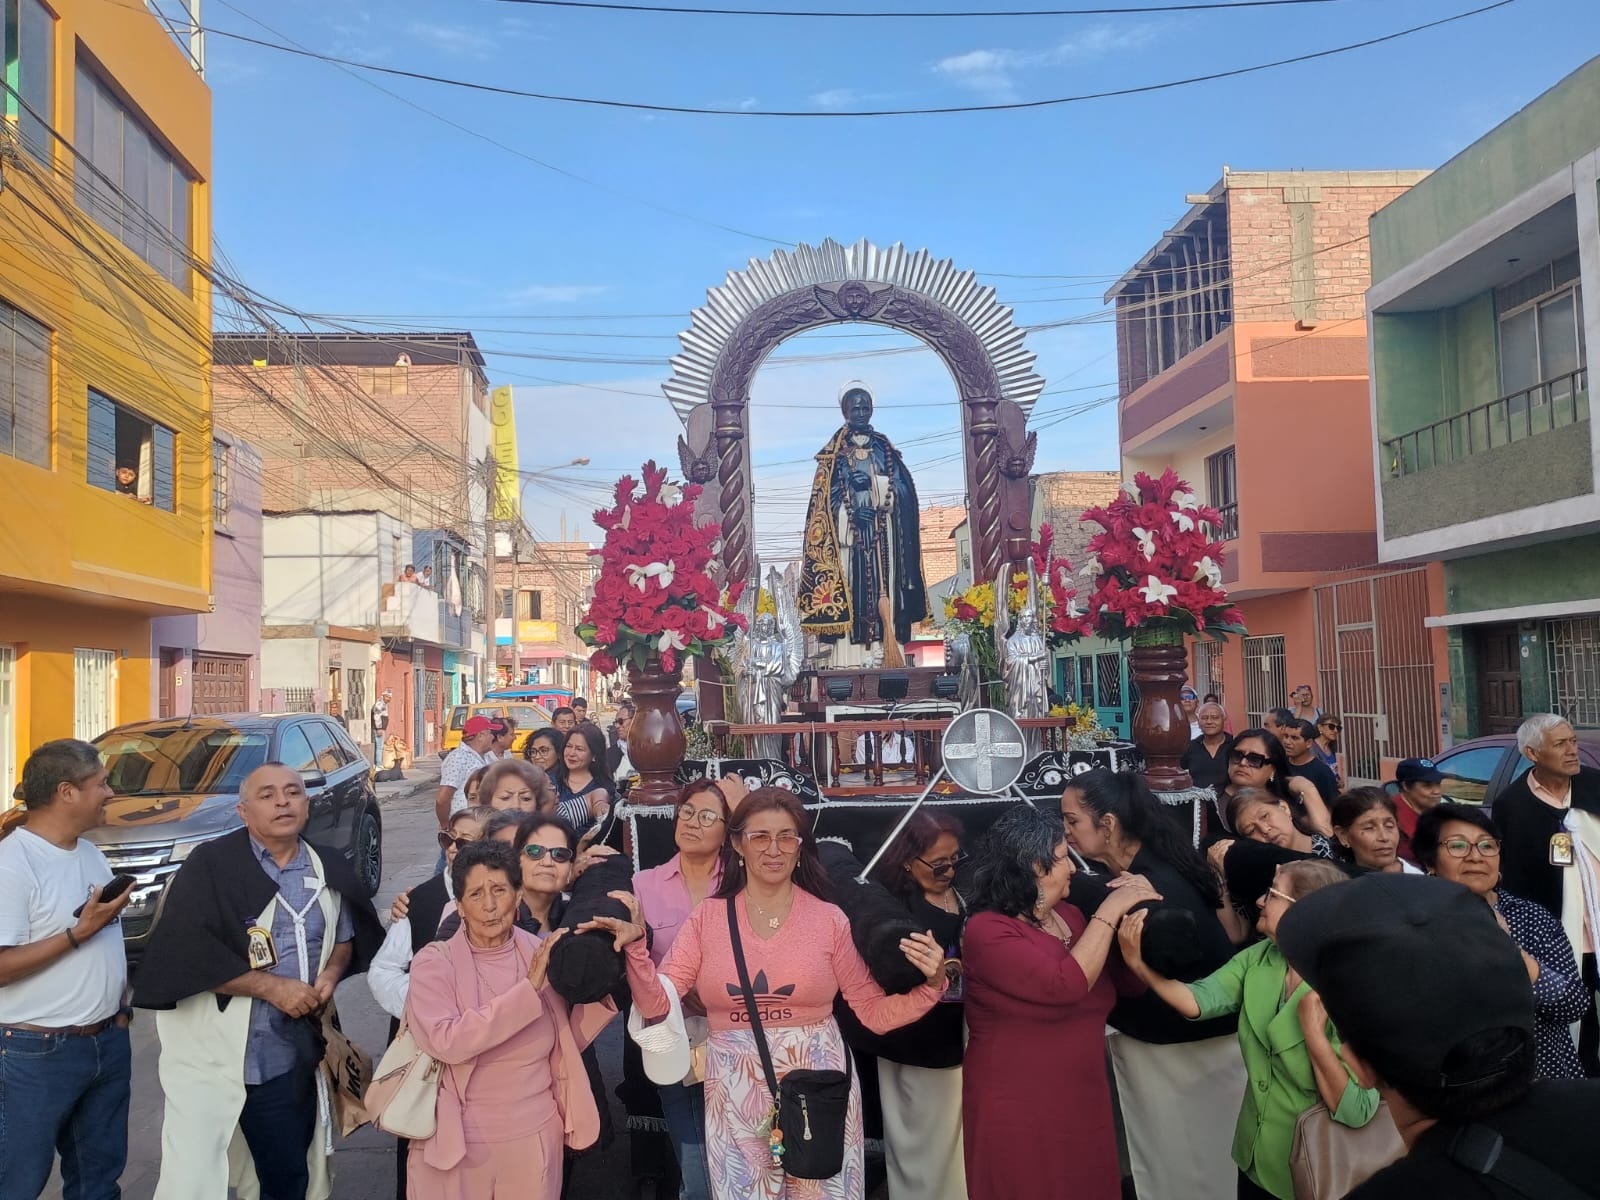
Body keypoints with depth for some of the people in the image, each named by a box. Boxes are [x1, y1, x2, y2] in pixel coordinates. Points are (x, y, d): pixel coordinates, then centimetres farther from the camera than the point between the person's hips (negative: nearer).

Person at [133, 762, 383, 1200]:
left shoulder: (330, 870, 5)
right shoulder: (210, 865, -11)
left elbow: (346, 936, 17)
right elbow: (187, 954, -17)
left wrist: (330, 974, -4)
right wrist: (272, 987, -19)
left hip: (288, 1058, 5)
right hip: (211, 1057, -4)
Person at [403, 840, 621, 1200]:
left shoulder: (542, 955, -2)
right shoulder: (434, 962, -10)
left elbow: (567, 1042, 6)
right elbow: (446, 1042, -24)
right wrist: (529, 988, -25)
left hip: (535, 1137, 2)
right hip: (455, 1139, -2)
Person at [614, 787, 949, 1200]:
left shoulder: (830, 920, -2)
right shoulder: (707, 919, 0)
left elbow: (876, 1013, 0)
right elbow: (656, 1007, -4)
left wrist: (930, 986, -16)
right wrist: (636, 947, -19)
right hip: (735, 1099, 1)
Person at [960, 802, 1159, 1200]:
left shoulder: (1070, 914, 4)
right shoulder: (987, 931, -18)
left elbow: (1132, 980, 8)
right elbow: (1066, 986, -28)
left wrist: (1140, 909, -6)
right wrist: (1109, 911, -20)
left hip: (1081, 1101, 7)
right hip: (1018, 1111, -7)